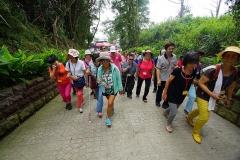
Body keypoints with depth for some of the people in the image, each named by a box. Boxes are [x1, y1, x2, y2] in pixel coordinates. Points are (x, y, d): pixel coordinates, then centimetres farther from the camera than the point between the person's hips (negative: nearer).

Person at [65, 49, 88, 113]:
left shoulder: (81, 63, -19)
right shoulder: (68, 63, -11)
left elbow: (85, 73, -11)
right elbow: (68, 74, -3)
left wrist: (86, 82, -7)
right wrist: (72, 77, -25)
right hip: (74, 80, 3)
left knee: (79, 93, -3)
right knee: (78, 93, 18)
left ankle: (79, 106, 18)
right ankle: (82, 101, 46)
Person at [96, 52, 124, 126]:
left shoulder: (114, 68, -22)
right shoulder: (100, 69, -13)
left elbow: (118, 79, -13)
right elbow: (99, 78, -2)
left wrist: (120, 88, -7)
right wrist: (103, 83, -23)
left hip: (113, 88, -3)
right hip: (105, 89, 4)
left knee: (110, 103, -8)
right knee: (110, 101, 23)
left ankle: (107, 118, 16)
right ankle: (112, 110, 55)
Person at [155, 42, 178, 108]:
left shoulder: (174, 56, -3)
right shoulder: (161, 58, -15)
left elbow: (175, 65, 13)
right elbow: (158, 69, -17)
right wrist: (158, 79, -23)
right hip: (162, 78, -3)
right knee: (160, 91, 16)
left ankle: (165, 104, 30)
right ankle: (158, 101, 40)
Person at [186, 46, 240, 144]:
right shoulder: (214, 70, -28)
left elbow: (231, 87, 8)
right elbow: (200, 82, -24)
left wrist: (228, 98, 15)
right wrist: (212, 94, -27)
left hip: (214, 97, 7)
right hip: (203, 95, -7)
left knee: (201, 110, 27)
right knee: (204, 117, -4)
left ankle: (189, 117, 56)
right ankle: (195, 132, 24)